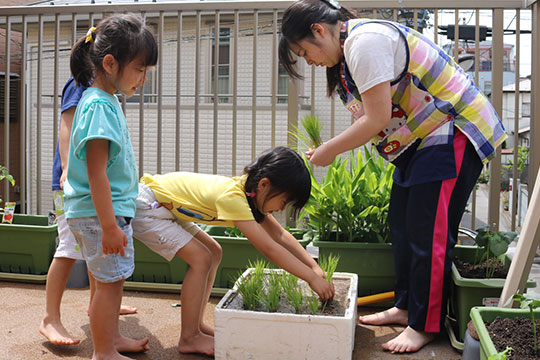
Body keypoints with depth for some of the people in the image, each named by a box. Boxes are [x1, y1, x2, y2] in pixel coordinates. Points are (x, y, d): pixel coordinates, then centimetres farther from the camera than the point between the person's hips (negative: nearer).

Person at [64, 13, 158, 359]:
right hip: (101, 214, -10)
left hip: (114, 210, 10)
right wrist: (109, 226, -24)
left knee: (115, 278, 19)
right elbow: (96, 174, -24)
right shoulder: (99, 106, -21)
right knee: (110, 280, 1)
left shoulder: (107, 101, 10)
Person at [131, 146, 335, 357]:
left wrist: (315, 267, -6)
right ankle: (189, 339, -4)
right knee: (201, 259, -16)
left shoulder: (249, 191, -3)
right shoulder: (232, 197, -31)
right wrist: (312, 278, -26)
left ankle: (195, 325, 17)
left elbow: (281, 235, 2)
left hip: (165, 208, 10)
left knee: (214, 252, 9)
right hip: (144, 207, -10)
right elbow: (268, 248, -31)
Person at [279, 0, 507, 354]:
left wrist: (329, 150, -12)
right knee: (402, 224, 13)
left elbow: (378, 119, -23)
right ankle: (405, 307, 27)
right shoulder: (351, 47, 13)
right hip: (422, 138, 11)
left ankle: (424, 326, 7)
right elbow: (375, 119, 9)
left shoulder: (365, 41, -20)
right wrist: (329, 149, 0)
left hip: (452, 133, -11)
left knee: (428, 234, -7)